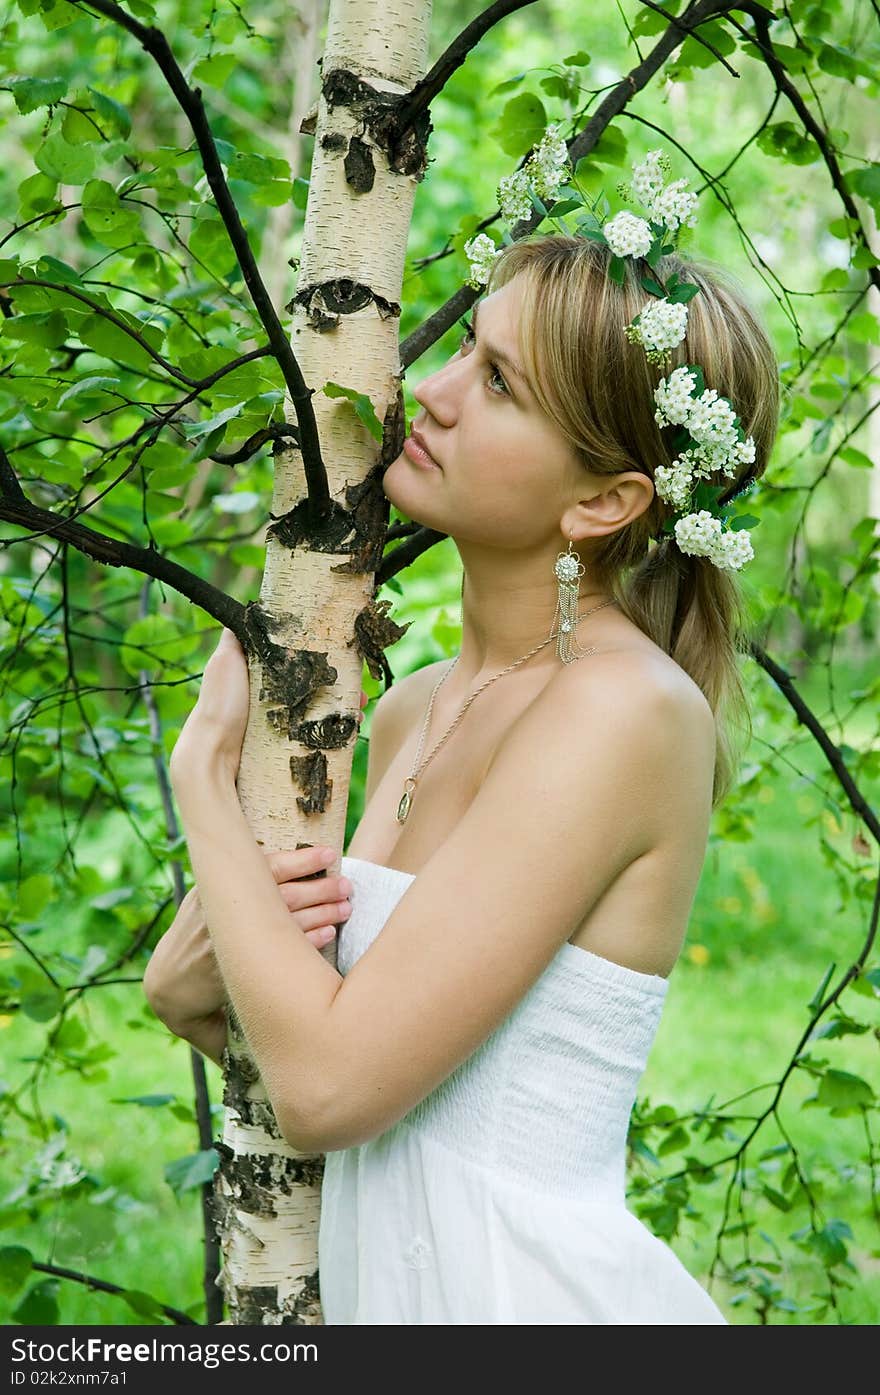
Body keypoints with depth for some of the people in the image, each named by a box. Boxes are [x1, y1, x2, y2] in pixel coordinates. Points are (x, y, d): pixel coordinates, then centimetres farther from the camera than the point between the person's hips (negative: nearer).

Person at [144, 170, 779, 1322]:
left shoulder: (630, 709, -20)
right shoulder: (412, 712, 2)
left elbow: (329, 1085, -22)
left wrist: (204, 767, -11)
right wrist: (192, 986, -7)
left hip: (534, 1289, -6)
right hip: (385, 1276, 7)